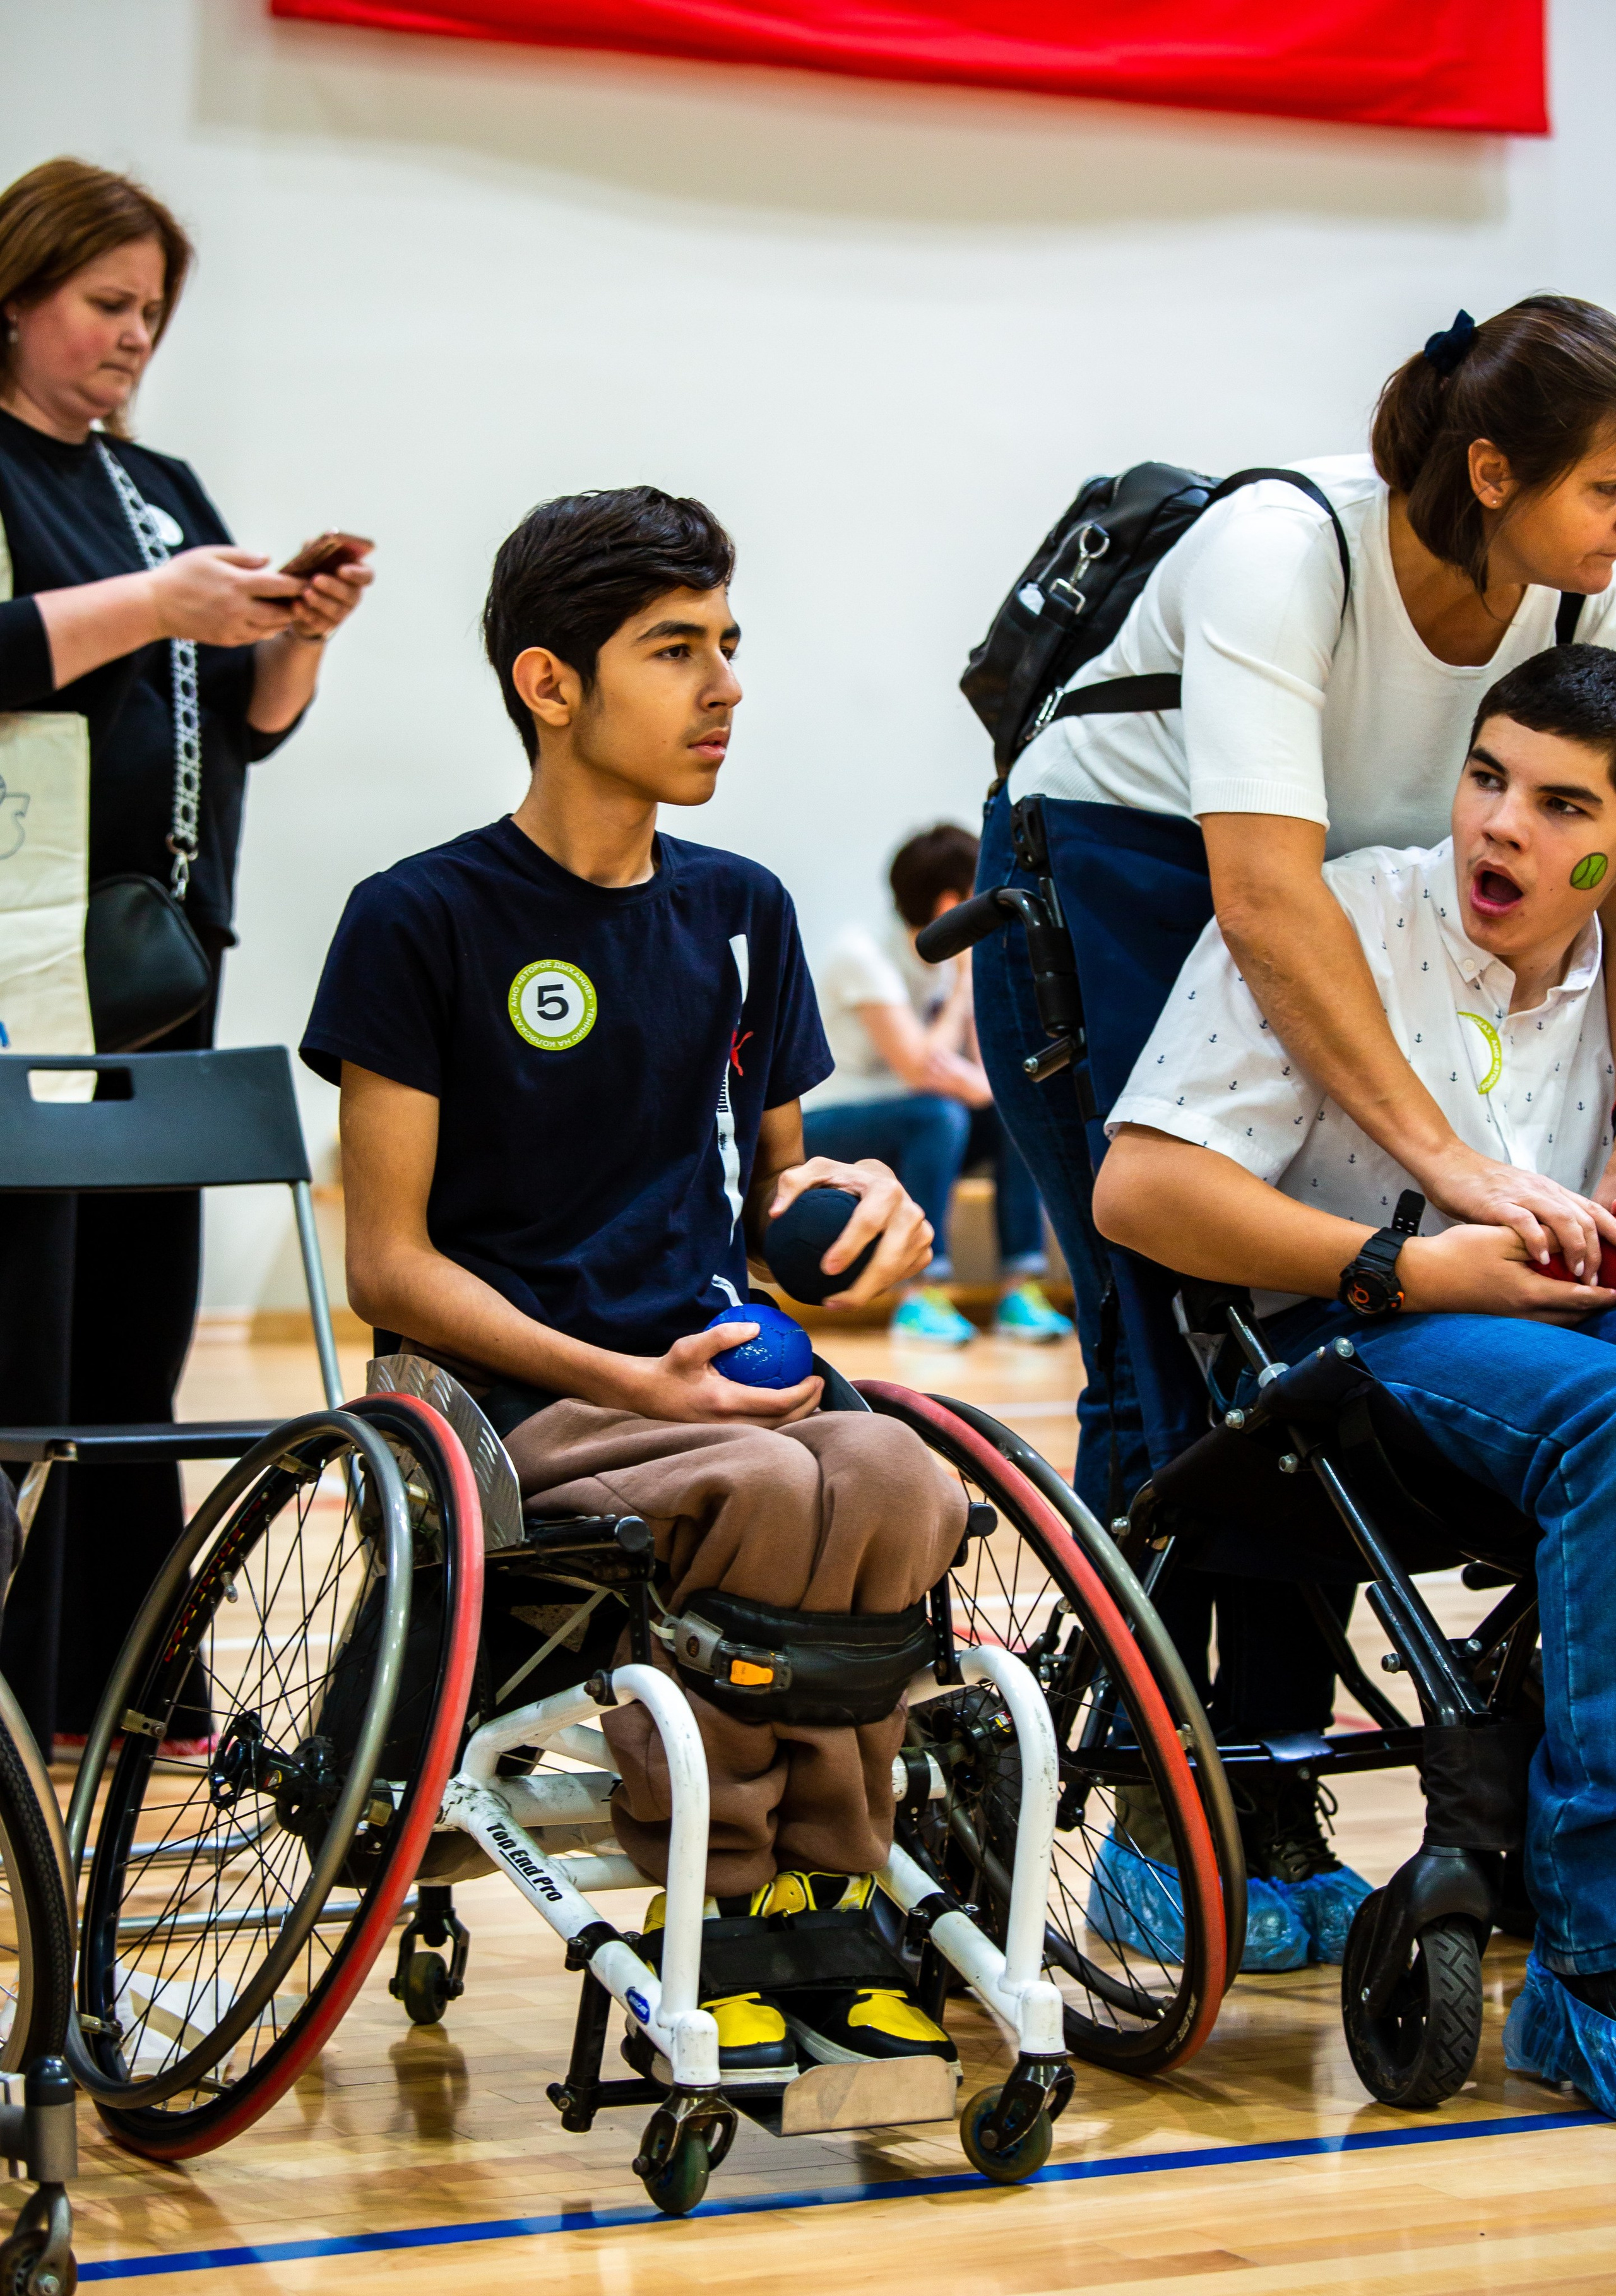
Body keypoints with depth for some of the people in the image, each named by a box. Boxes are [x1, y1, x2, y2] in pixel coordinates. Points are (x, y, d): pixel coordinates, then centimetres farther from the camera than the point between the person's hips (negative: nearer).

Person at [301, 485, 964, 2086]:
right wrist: (623, 1382, -16)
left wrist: (848, 1196, -1)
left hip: (721, 1373, 5)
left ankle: (812, 1893, -14)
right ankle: (705, 1908, -17)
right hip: (511, 1400, -4)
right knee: (767, 1488, -34)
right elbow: (390, 1264, -4)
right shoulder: (421, 920, -2)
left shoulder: (741, 912, 15)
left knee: (897, 1481, -29)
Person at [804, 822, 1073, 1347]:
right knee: (939, 1116, -34)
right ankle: (918, 1298, -32)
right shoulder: (863, 953, -19)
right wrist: (962, 989, -16)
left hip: (898, 1136, 7)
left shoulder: (961, 963, 3)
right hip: (817, 1134, -7)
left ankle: (1019, 1290, -17)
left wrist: (975, 1083, -30)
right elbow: (917, 1066, -27)